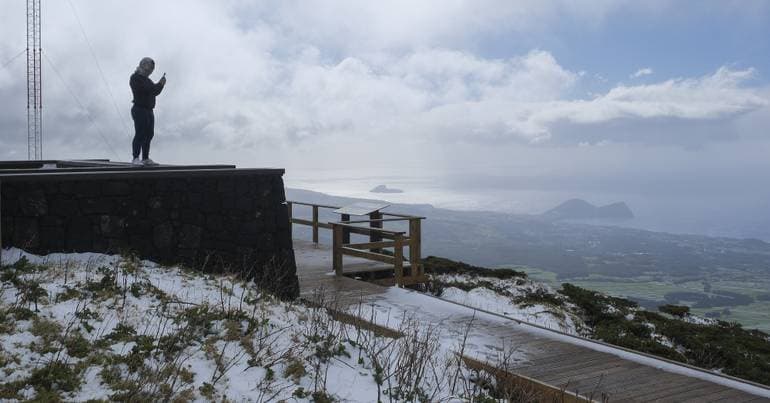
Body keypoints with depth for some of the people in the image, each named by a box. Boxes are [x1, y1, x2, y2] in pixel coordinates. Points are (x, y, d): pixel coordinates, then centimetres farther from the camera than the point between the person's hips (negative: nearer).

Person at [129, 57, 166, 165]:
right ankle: (135, 159, -11)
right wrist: (160, 84, -10)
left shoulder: (146, 79, 21)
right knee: (140, 134, -12)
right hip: (140, 110, -9)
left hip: (149, 110, 9)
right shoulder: (135, 78, -7)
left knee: (149, 134, 7)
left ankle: (145, 159, 12)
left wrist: (160, 84, 2)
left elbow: (155, 91, 19)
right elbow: (148, 89, -19)